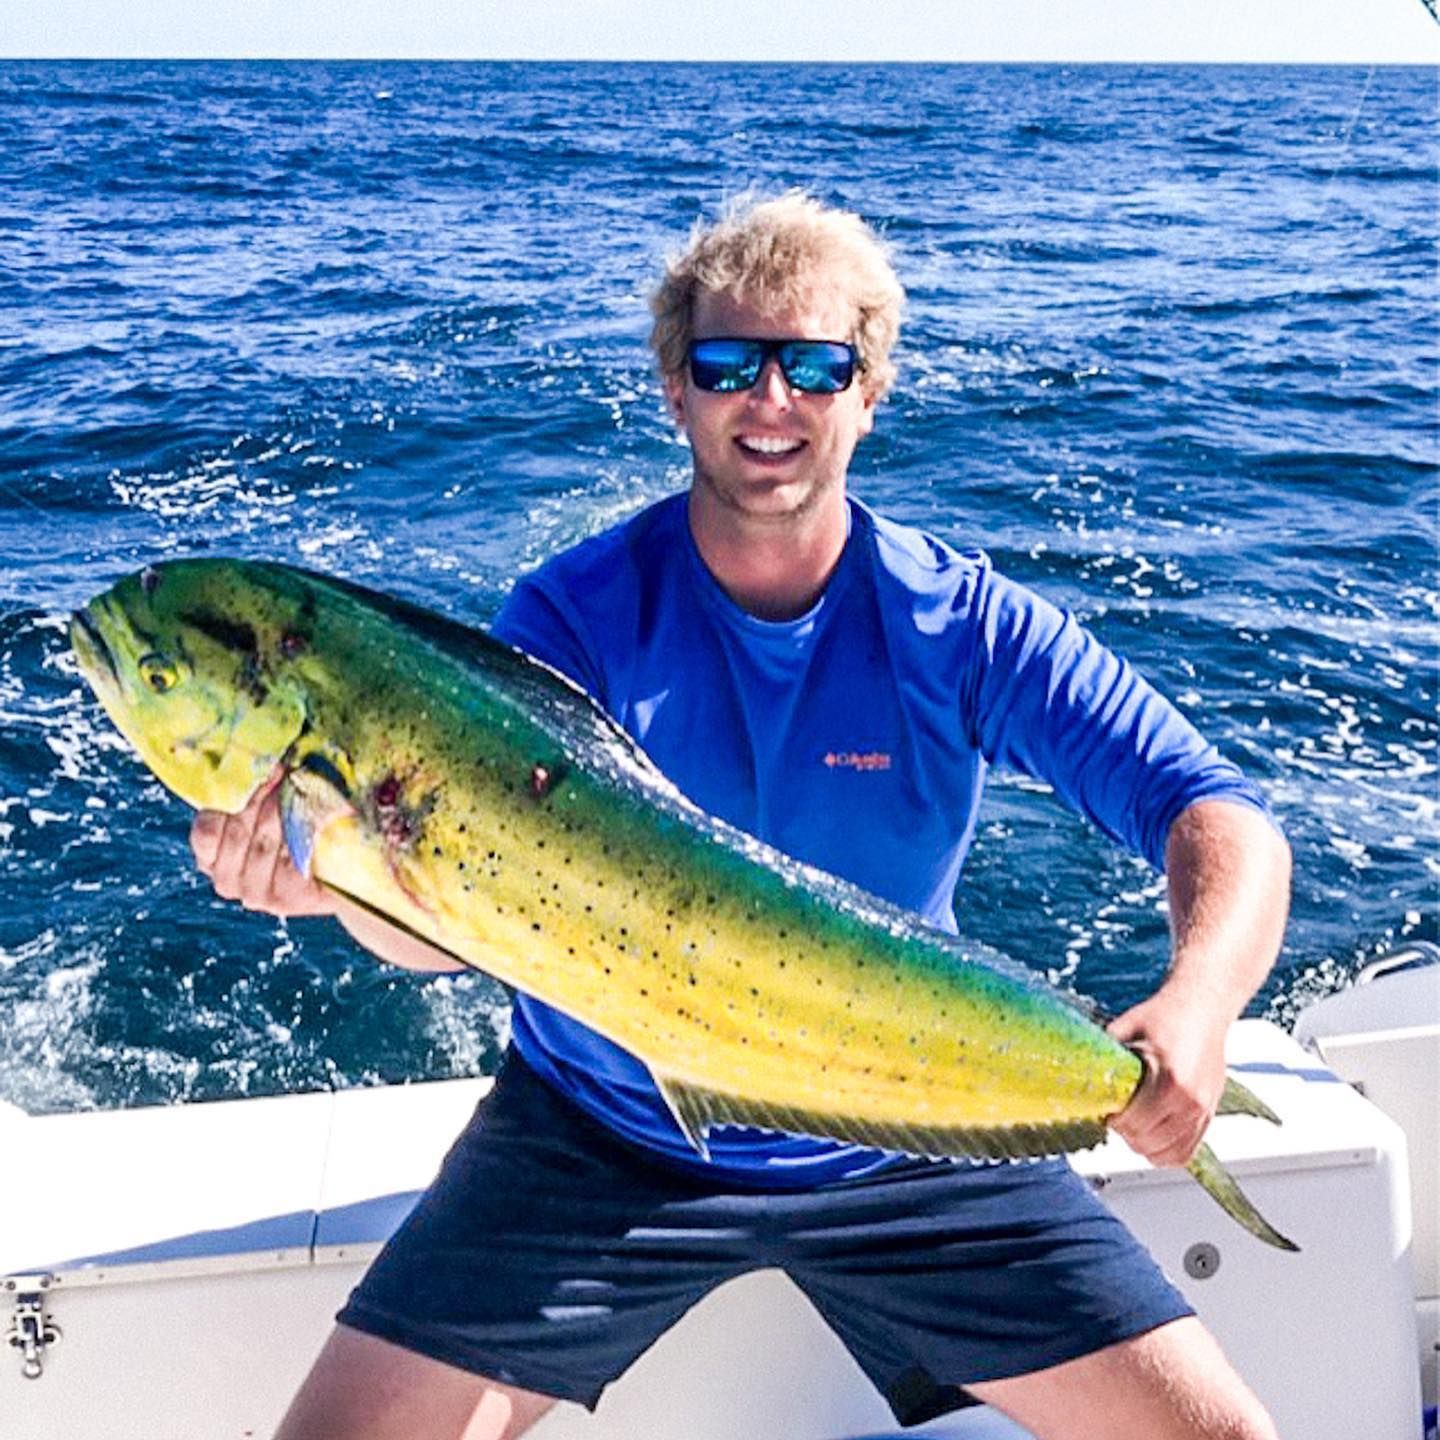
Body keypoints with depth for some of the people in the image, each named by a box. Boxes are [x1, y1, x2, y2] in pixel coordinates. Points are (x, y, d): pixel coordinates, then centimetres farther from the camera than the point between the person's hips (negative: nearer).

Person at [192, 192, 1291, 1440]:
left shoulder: (962, 624, -11)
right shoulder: (574, 618, -12)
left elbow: (1221, 816, -16)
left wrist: (1198, 1003, -37)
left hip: (901, 1140, 1)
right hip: (597, 1136, 0)